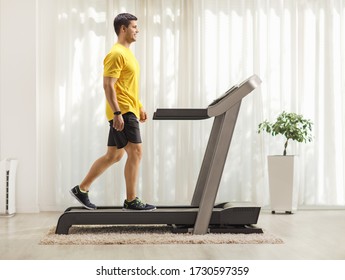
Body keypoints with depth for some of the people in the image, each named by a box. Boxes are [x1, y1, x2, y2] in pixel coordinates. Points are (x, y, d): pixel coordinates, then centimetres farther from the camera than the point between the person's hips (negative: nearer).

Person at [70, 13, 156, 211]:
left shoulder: (127, 53, 19)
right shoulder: (117, 54, -12)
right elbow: (108, 86, -19)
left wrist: (140, 107, 23)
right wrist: (117, 113, -24)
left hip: (128, 111, 10)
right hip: (122, 112, -10)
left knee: (113, 156, 13)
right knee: (135, 152, -10)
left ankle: (82, 189, 21)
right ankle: (131, 201, -5)